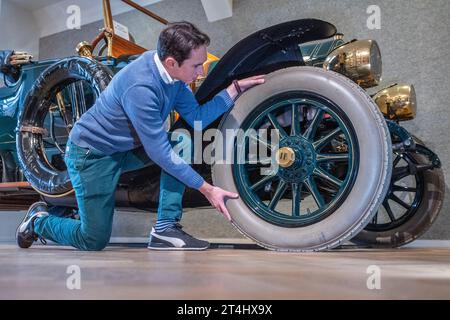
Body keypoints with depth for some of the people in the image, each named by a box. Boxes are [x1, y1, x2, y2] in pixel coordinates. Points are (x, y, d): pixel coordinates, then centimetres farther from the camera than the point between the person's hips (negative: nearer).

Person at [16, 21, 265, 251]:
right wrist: (206, 189, -24)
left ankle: (166, 228, -10)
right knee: (94, 241, -5)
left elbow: (198, 117, -1)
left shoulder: (171, 72, -9)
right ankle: (38, 220, 23)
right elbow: (160, 153, -30)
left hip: (127, 147, 8)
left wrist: (235, 88, -9)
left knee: (182, 142, -14)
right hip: (91, 153, -8)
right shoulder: (140, 87, -34)